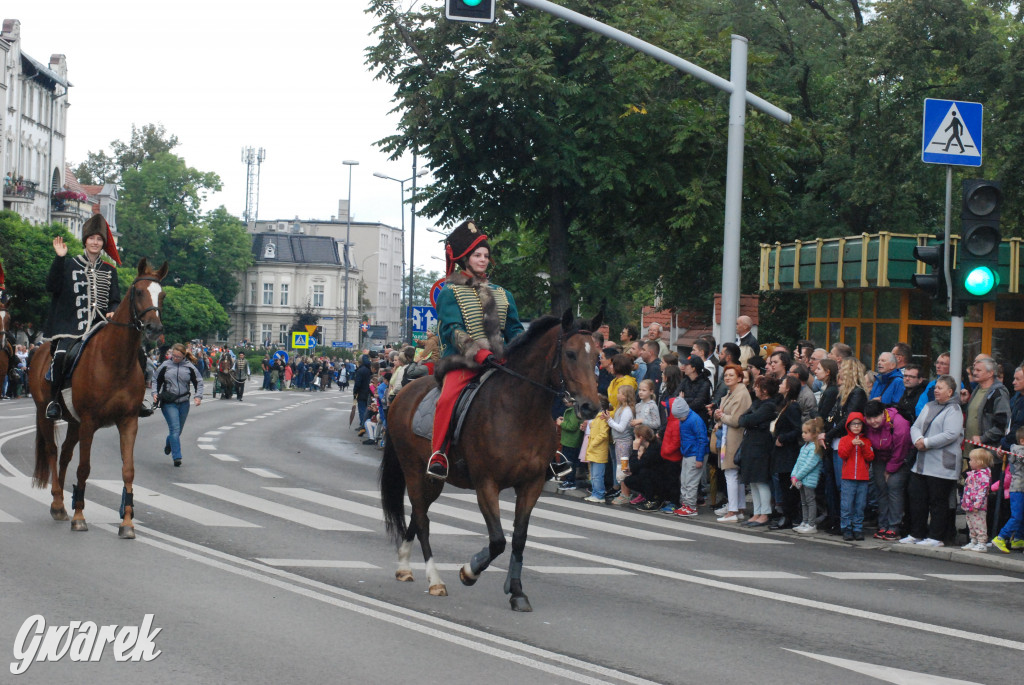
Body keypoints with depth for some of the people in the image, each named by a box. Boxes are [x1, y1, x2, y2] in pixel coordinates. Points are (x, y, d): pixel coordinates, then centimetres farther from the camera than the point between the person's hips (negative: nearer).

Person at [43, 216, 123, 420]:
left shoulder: (109, 270, 17)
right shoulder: (69, 265, 8)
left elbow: (115, 300, 17)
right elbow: (52, 286, -6)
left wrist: (113, 312, -6)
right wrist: (59, 259, -13)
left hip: (100, 325, 3)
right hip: (71, 325, -3)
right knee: (61, 355, -28)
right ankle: (54, 400, -13)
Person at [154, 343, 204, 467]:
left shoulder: (190, 367, 1)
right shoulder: (166, 366, 2)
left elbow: (198, 382, 9)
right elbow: (157, 380, 14)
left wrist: (198, 396, -4)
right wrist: (155, 393, 0)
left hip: (183, 402, 2)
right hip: (168, 403, -2)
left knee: (178, 429, 13)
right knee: (175, 429, -13)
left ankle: (168, 443, 45)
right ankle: (177, 457, -12)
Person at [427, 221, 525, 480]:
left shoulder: (502, 295, 21)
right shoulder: (450, 293, 5)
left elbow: (514, 329, 18)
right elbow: (453, 330, -9)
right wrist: (477, 352, -25)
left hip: (499, 361, 5)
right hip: (463, 363, -5)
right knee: (448, 398, -33)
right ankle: (438, 454, -25)